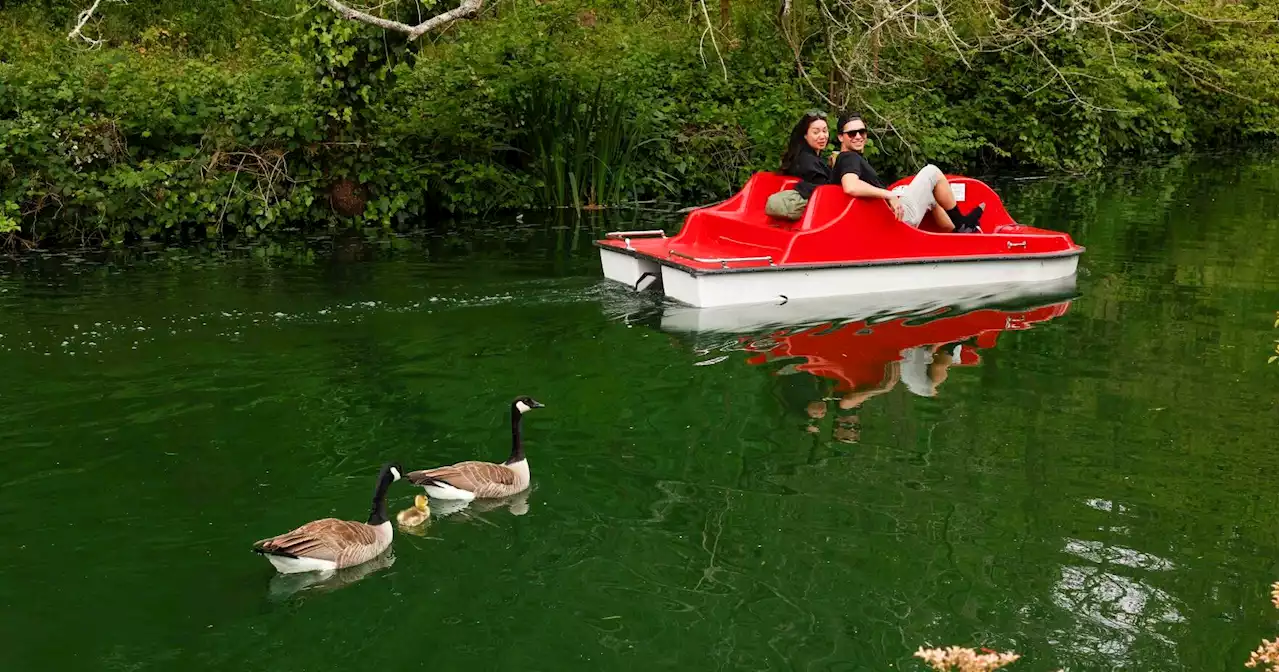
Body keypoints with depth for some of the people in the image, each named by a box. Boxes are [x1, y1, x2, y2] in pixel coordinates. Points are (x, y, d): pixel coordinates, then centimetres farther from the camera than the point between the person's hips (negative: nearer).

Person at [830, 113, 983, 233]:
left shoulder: (842, 159, 12)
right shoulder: (850, 158, -17)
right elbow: (850, 187, -38)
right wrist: (890, 194, -32)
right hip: (902, 216, -11)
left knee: (929, 194, 34)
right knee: (932, 172, 3)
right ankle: (961, 223, 17)